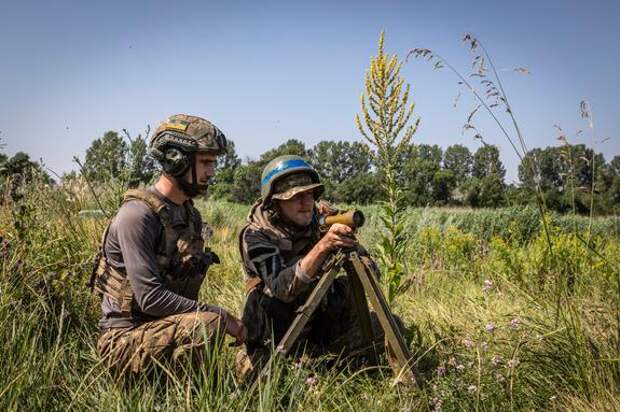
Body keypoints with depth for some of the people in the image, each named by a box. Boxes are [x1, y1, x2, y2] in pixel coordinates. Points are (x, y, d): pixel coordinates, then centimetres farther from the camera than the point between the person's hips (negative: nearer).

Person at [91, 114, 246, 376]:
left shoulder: (189, 214, 8)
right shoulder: (137, 215, -19)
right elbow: (151, 298, -25)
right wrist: (221, 316, -21)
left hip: (165, 327, 8)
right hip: (125, 338, -8)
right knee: (209, 324, -32)